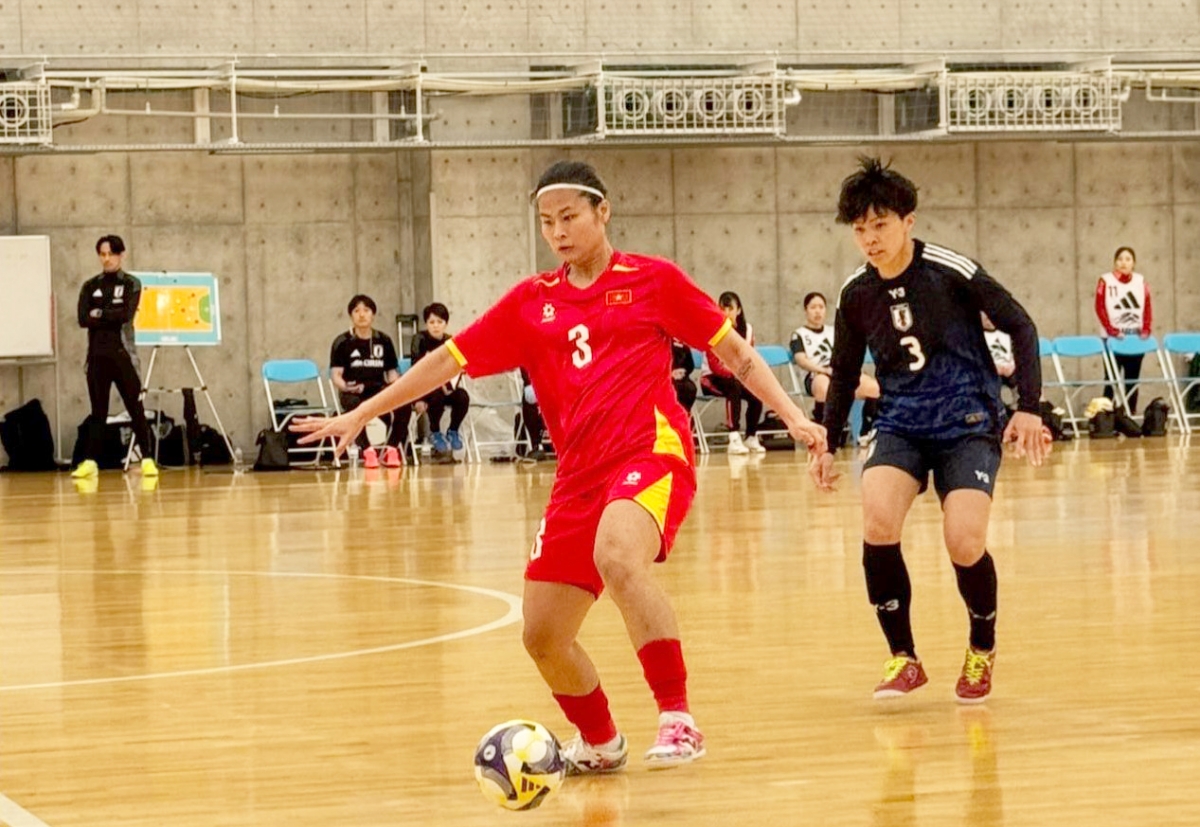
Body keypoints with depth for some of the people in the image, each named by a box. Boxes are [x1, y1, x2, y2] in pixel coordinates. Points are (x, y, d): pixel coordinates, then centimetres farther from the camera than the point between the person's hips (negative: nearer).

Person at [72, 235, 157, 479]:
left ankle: (148, 460, 0)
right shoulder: (90, 286, 9)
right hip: (97, 356, 2)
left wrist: (100, 315, -6)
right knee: (98, 411, 4)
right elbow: (83, 319, -4)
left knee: (136, 409, -2)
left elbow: (126, 314, -12)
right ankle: (90, 462, 5)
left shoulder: (131, 284, 3)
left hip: (123, 354, -2)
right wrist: (113, 317, -11)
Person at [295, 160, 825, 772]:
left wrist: (793, 416, -2)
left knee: (617, 558, -37)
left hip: (651, 450, -5)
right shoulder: (531, 302, 15)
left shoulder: (653, 280, 5)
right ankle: (598, 742, 33)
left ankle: (677, 717, -34)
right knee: (543, 636, 4)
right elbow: (449, 359, 16)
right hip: (579, 474, 6)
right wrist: (361, 414, 13)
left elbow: (735, 352, 9)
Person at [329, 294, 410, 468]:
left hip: (379, 389, 3)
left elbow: (392, 371, 17)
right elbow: (336, 374, -3)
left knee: (404, 405, -29)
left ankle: (391, 449, -17)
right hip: (353, 393, -3)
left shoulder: (384, 341, 12)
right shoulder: (342, 343, 4)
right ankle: (367, 451, -32)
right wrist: (345, 386, -25)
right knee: (355, 406, -40)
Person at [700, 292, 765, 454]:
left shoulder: (747, 329, -1)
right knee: (734, 386, -36)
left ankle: (751, 438, -8)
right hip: (712, 378, -4)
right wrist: (734, 374, -32)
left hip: (738, 378, 4)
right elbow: (714, 365, -19)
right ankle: (734, 439, -41)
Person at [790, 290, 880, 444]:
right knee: (824, 387, -45)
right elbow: (801, 359, -2)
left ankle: (866, 433, -17)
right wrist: (825, 370, -19)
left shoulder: (834, 331, 31)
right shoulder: (800, 334, 16)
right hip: (817, 376, -4)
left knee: (872, 386, -27)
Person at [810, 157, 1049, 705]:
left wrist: (1028, 408, -13)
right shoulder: (856, 294, 0)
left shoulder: (951, 271, -13)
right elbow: (844, 373, 15)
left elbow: (1020, 326, -7)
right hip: (901, 425, 3)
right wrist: (828, 445, 9)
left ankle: (983, 648, 11)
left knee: (964, 542, -22)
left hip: (969, 423, -3)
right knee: (878, 521, -26)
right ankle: (904, 659, -9)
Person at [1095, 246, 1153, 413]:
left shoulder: (1141, 281, 8)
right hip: (1113, 338, -3)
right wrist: (1111, 330, -17)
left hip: (1136, 338, 3)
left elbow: (1147, 308, 7)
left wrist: (1146, 329, -8)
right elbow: (1100, 308, -7)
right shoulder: (1106, 281, -2)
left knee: (1132, 379, 7)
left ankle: (1131, 413, 11)